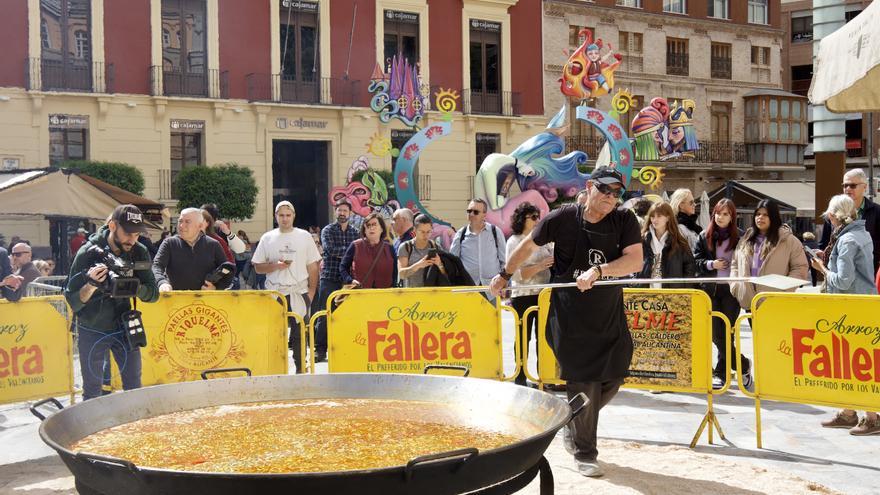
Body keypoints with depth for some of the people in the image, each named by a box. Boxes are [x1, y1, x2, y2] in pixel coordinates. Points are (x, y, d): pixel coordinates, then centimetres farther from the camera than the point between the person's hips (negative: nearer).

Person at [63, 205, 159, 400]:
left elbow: (153, 294, -8)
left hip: (123, 327, 3)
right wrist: (91, 285, -36)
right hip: (91, 331, -3)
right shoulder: (88, 252, -18)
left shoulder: (139, 252, -8)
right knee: (92, 391, 6)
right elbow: (72, 302, -16)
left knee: (134, 388, 6)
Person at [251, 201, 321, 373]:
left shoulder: (305, 236, 6)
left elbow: (313, 266, 6)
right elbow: (258, 267, 6)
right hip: (274, 293, 0)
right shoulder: (267, 238, 7)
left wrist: (311, 291, -1)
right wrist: (276, 266, -12)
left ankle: (301, 369, 10)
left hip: (299, 292, 0)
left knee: (300, 333, 2)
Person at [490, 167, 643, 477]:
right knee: (584, 381, -4)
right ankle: (584, 453, 10)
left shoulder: (625, 221, -4)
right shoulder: (563, 219, -8)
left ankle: (574, 425, 35)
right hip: (571, 315, -3)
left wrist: (597, 271, -29)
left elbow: (635, 261, -17)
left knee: (613, 377, 8)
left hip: (610, 314, 4)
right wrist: (505, 275, 14)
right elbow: (528, 245, 7)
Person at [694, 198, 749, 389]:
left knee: (725, 333, -4)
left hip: (732, 289, -3)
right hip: (710, 289, 3)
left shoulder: (740, 237, 1)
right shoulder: (704, 236, 8)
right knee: (715, 334, 2)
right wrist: (711, 264, -8)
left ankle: (721, 373, 12)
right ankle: (743, 365, 17)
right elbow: (696, 261, 8)